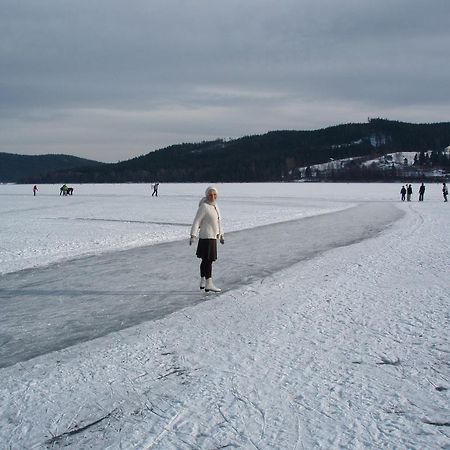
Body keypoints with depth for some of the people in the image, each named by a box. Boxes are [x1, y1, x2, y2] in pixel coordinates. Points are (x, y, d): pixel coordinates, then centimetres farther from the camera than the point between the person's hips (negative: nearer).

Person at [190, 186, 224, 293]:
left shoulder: (215, 206, 14)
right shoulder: (204, 206, -12)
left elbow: (218, 221, 24)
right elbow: (196, 221, -15)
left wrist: (221, 235, 27)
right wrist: (193, 236, -22)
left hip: (213, 236, 9)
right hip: (206, 237, -9)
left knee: (205, 260, 14)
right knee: (208, 260, -11)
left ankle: (202, 282, 22)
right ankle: (209, 284, -11)